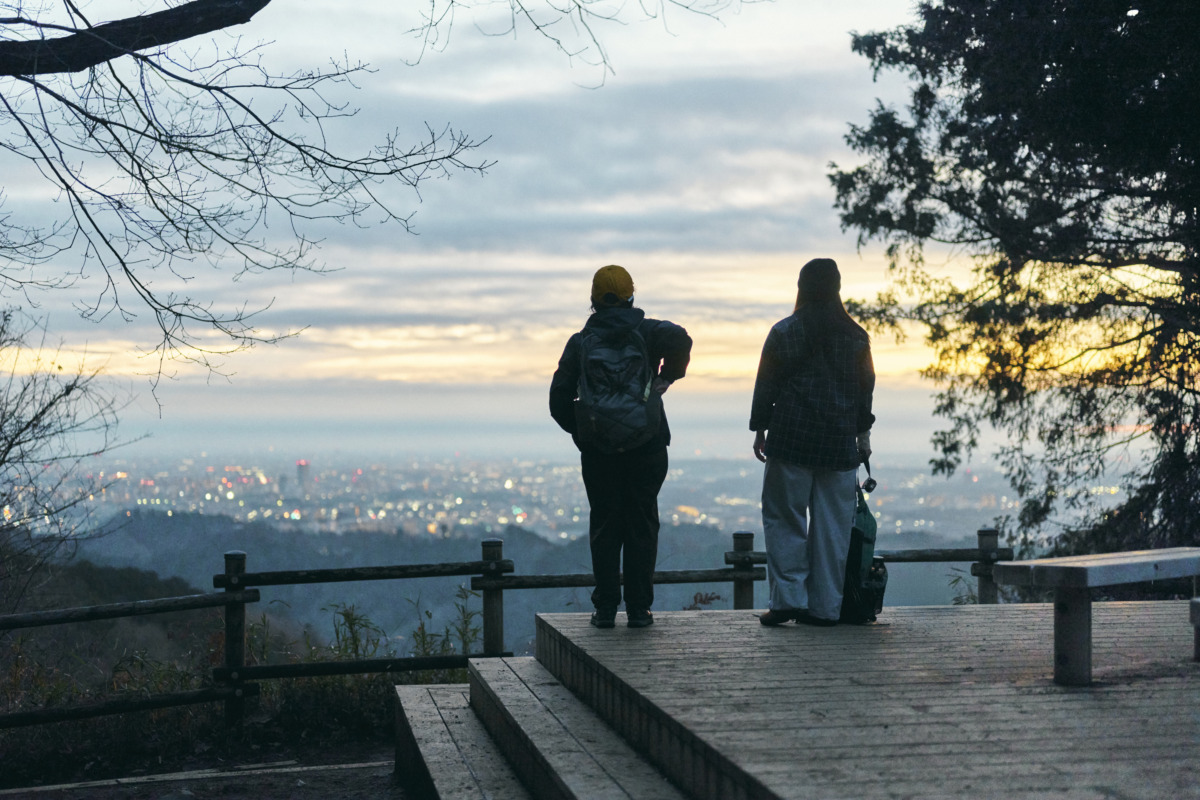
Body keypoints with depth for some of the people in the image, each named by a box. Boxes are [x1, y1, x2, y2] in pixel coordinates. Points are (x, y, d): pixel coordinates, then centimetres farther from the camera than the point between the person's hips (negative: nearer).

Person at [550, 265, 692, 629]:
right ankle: (639, 608, 4)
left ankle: (605, 608, 6)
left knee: (604, 526, 7)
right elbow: (680, 339, -21)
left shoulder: (580, 342, 6)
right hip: (646, 446, -1)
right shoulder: (649, 332, 1)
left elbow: (559, 400, 3)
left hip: (598, 449, 1)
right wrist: (666, 377, -5)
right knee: (641, 525, 5)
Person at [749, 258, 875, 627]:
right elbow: (865, 387, 11)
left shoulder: (784, 332, -3)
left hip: (791, 438, -3)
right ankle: (826, 606, 7)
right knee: (833, 523, 6)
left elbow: (766, 385, -1)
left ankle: (787, 599, -3)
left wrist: (760, 430, 8)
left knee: (785, 517, 4)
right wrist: (863, 433, 20)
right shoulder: (855, 336, 6)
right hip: (839, 444, 3)